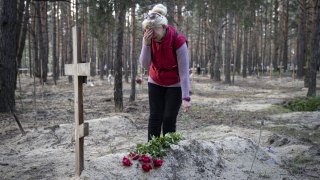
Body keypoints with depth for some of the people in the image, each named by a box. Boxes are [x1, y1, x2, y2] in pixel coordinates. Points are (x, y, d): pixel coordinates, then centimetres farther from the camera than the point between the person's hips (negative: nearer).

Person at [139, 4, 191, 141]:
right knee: (155, 118, 1)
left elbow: (184, 71, -26)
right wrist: (146, 44, -29)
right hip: (155, 82, 4)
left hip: (174, 85, -3)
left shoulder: (178, 41, -27)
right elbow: (145, 65, -16)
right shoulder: (149, 38, -13)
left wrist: (186, 97, -28)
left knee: (169, 119, -3)